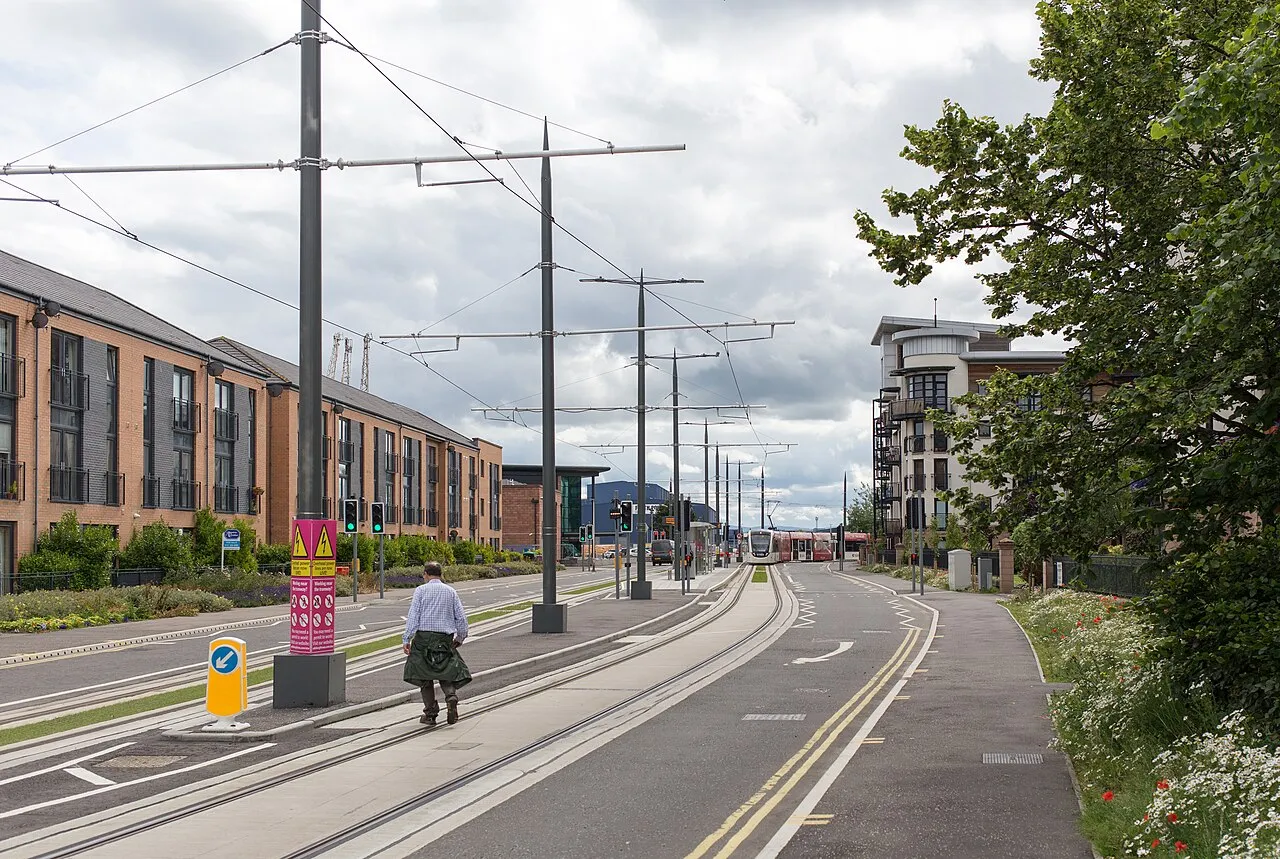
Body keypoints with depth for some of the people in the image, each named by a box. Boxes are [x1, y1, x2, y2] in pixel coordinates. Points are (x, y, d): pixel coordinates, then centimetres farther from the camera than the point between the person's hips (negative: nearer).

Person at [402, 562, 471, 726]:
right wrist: (460, 637, 21)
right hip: (445, 638, 2)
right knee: (446, 673, 12)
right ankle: (451, 696, -18)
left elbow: (413, 616, -6)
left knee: (425, 677, 7)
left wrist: (407, 639, -7)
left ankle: (430, 714, 7)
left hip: (424, 637, -2)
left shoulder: (420, 590, 1)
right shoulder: (451, 592, 9)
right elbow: (461, 617, 8)